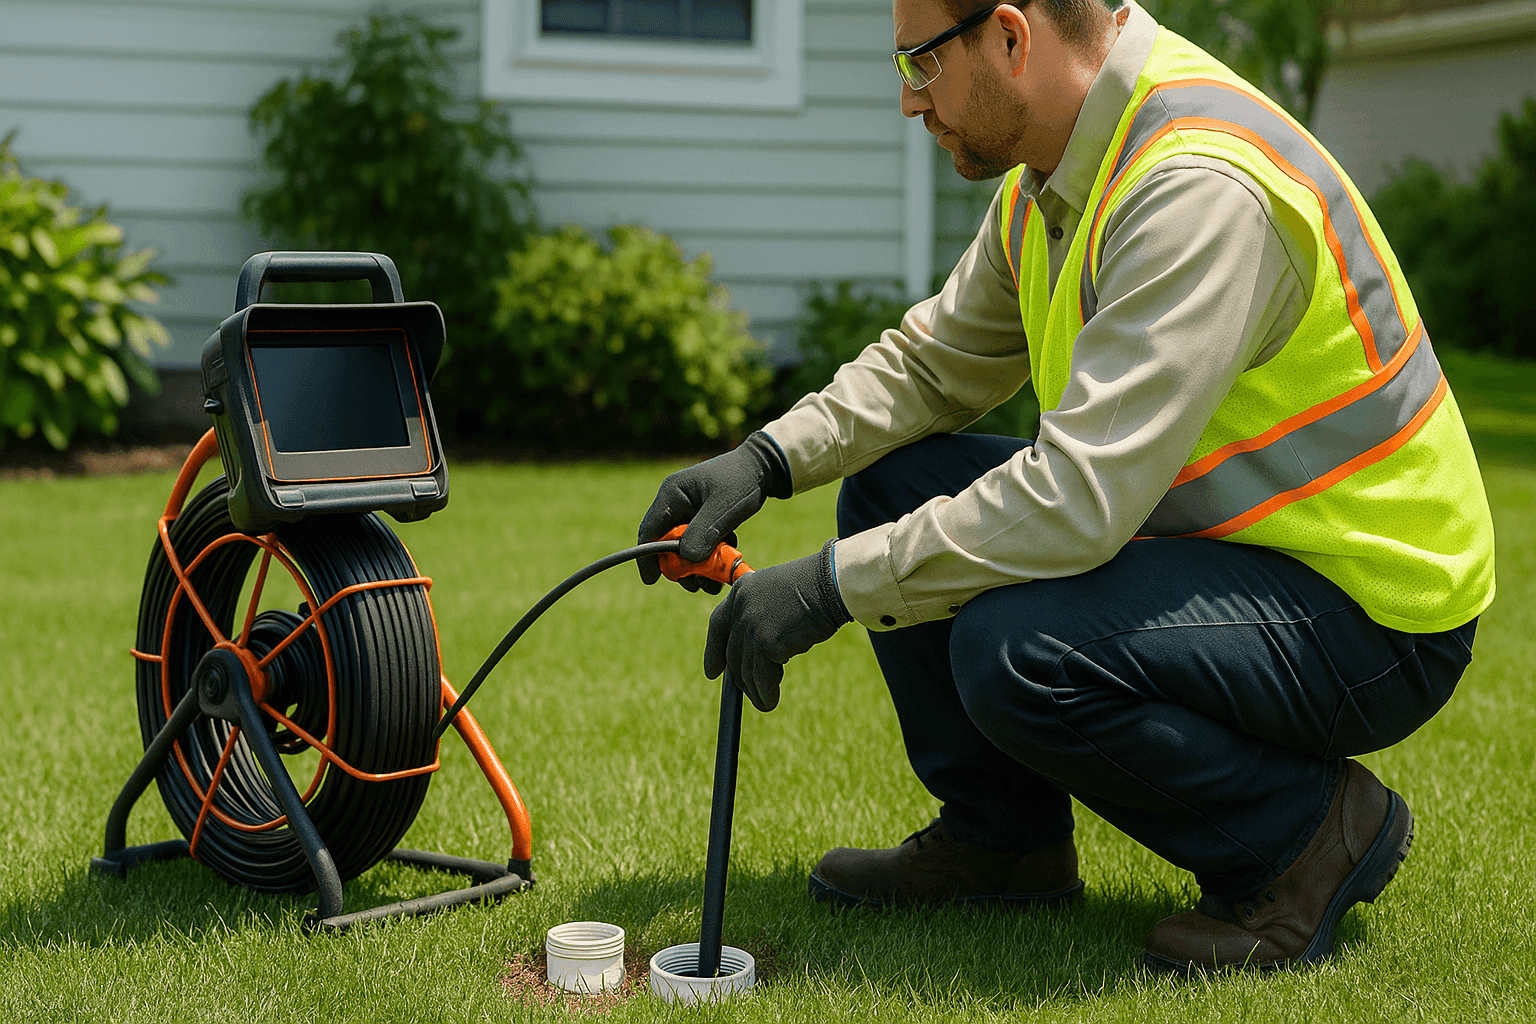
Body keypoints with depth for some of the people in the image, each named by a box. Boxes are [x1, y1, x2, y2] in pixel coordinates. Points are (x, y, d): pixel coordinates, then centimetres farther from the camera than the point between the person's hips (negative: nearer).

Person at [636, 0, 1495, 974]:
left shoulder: (1202, 187, -27)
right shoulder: (1048, 184, 3)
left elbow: (1081, 497, -33)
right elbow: (932, 363, 15)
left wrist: (834, 583, -26)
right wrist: (766, 458, -2)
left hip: (1375, 615, -9)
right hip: (1202, 531, 9)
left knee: (1016, 647, -31)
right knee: (894, 483, 4)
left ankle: (1311, 830, -6)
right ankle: (1001, 835, 15)